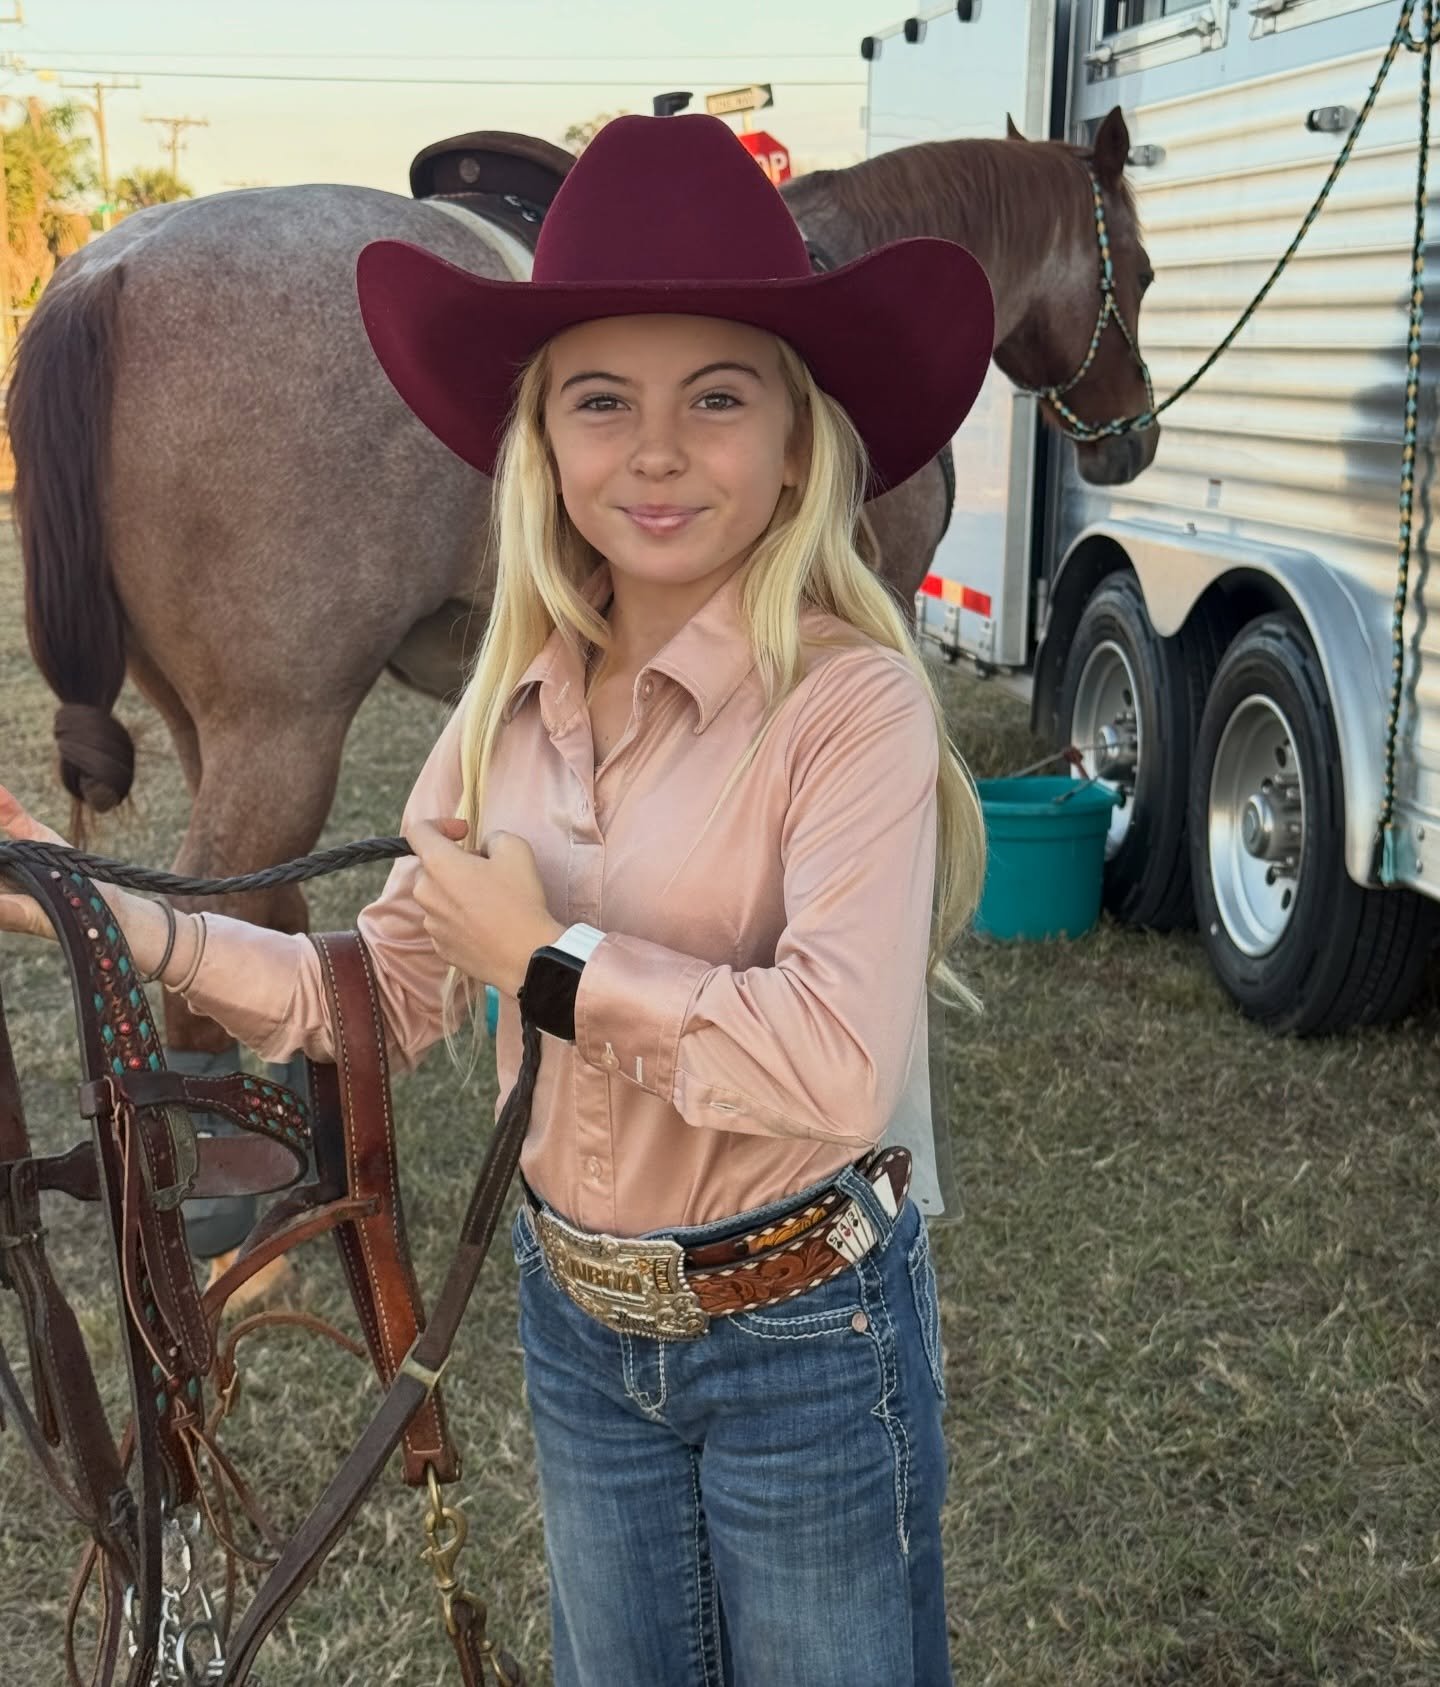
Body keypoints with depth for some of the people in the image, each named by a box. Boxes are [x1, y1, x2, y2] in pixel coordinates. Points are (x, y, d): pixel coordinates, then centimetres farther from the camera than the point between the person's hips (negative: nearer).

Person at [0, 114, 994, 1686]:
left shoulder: (852, 702, -23)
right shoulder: (515, 701, -3)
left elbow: (840, 1065, -34)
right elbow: (388, 994, 3)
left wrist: (548, 955, -24)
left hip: (803, 1337, -5)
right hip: (575, 1320, 6)